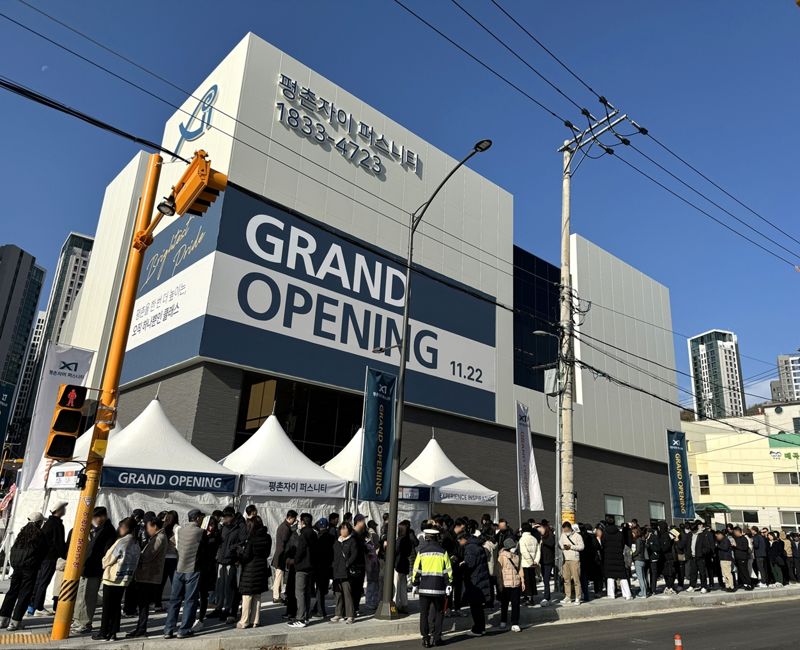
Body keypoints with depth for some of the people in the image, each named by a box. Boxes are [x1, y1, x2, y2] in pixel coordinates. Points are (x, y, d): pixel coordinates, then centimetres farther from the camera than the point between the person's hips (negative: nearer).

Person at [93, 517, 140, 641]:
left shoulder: (121, 542, -18)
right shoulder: (136, 544, 3)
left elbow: (108, 559, -10)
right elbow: (134, 563, 6)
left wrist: (104, 565, 10)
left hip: (112, 578, -6)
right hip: (124, 580, 6)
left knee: (107, 607, 6)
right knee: (117, 606, 13)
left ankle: (104, 633, 13)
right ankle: (113, 633, 16)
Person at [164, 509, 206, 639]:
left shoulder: (181, 530, 4)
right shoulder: (200, 532, -11)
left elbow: (178, 547, 14)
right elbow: (205, 546, -2)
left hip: (179, 569, 5)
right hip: (193, 570, -5)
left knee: (174, 600, 12)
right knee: (190, 601, 4)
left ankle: (168, 630, 14)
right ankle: (184, 630, 6)